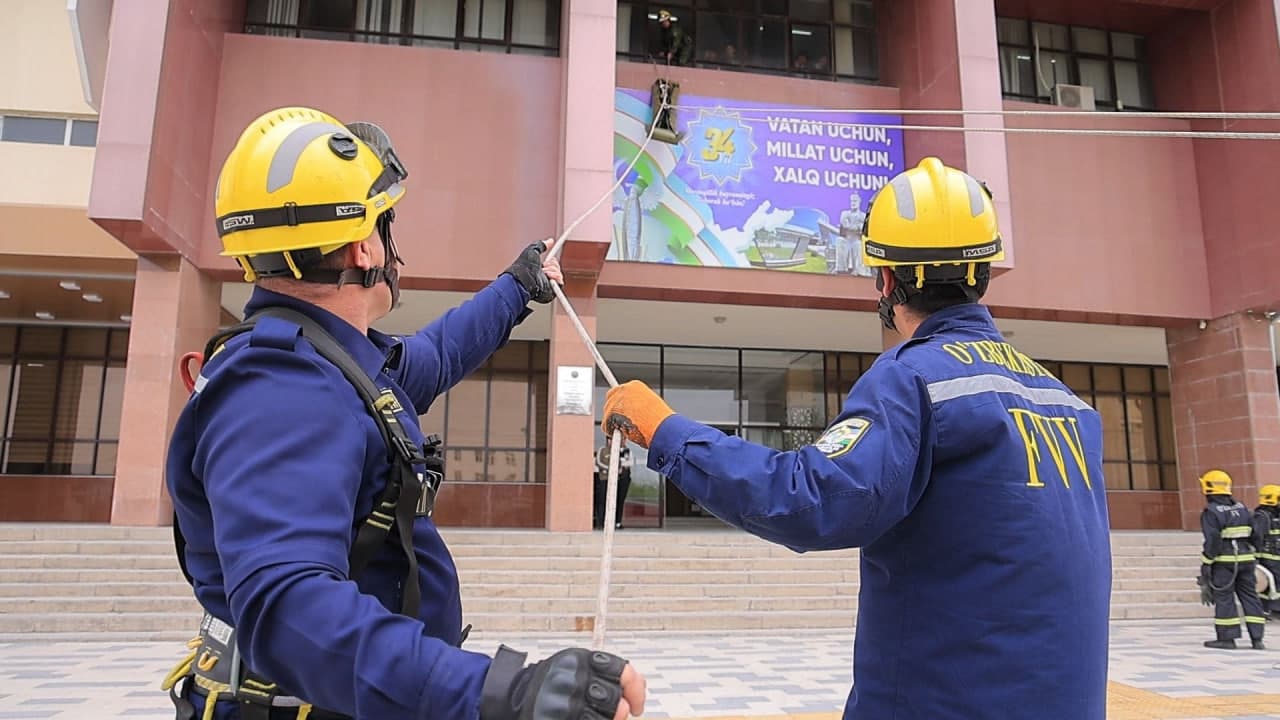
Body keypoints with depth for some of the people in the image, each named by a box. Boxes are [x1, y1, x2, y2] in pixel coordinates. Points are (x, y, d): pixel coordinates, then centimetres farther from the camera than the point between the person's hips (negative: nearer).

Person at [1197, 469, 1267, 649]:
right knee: (1249, 596, 10)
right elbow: (1254, 534, 15)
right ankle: (1257, 639, 10)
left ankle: (1227, 638, 2)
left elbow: (1212, 540, -17)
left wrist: (1206, 563, -12)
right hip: (1246, 558, 7)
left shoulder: (1211, 512, -12)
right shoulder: (1241, 507, 12)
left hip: (1224, 561, -7)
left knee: (1224, 598, -1)